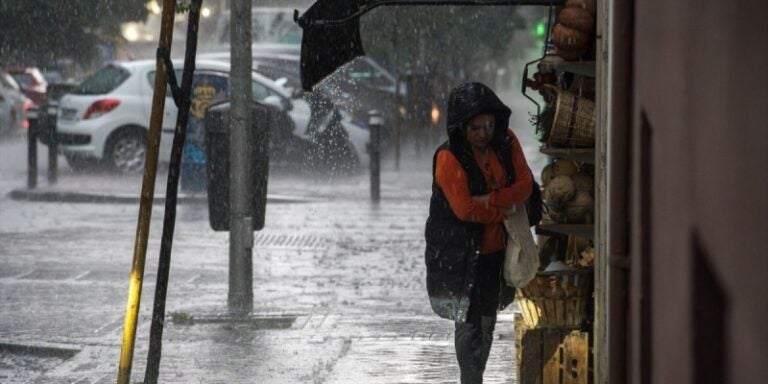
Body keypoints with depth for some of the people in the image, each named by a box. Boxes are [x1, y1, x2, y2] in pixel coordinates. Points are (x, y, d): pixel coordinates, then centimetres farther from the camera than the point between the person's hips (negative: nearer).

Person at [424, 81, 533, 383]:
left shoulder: (506, 143, -2)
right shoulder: (449, 157, -19)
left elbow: (524, 186, -7)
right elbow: (464, 208, -23)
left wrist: (490, 199, -22)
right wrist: (506, 209, -13)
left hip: (495, 249, 6)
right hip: (460, 253, -6)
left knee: (487, 321, 16)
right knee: (469, 322, -4)